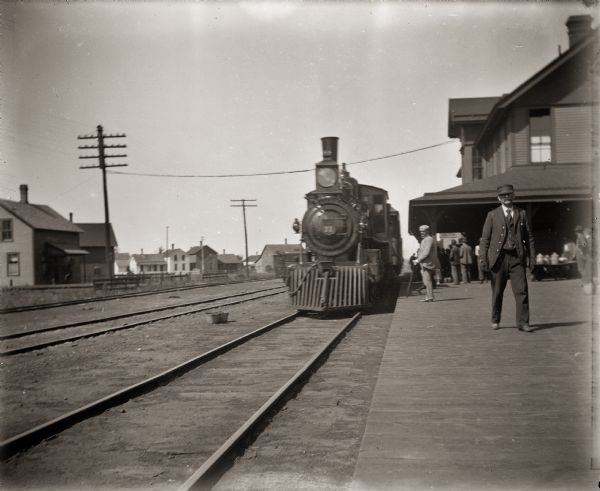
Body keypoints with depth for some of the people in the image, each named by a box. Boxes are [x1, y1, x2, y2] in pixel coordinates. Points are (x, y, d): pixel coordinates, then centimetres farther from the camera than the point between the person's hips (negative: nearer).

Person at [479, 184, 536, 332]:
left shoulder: (521, 214, 11)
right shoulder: (492, 215, 7)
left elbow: (529, 237, 11)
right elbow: (485, 239, 5)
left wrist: (532, 257, 5)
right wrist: (483, 259, -4)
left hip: (517, 257, 1)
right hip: (498, 257, -1)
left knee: (521, 290, -7)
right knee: (497, 292, 7)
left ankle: (522, 322, -3)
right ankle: (495, 321, 21)